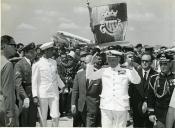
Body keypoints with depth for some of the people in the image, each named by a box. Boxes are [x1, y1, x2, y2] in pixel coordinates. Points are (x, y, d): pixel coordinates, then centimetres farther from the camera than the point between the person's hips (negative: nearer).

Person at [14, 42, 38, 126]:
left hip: (34, 98, 5)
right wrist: (25, 98, -24)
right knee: (23, 123, 3)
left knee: (32, 123, 11)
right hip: (24, 98, -5)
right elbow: (18, 83, -15)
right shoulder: (19, 65, -8)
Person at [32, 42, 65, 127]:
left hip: (54, 93, 4)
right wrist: (35, 95, -9)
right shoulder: (37, 64, -6)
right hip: (43, 94, -4)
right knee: (43, 117, 5)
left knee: (56, 116, 1)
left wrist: (63, 87, 19)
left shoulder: (54, 62, 10)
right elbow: (34, 80, -4)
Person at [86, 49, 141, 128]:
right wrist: (92, 63, -6)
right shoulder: (104, 71, 8)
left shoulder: (126, 71, 2)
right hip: (106, 106, 1)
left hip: (121, 107, -1)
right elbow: (89, 76, 6)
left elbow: (137, 81, -9)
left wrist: (131, 68, -23)